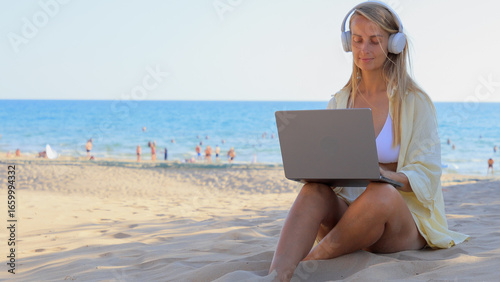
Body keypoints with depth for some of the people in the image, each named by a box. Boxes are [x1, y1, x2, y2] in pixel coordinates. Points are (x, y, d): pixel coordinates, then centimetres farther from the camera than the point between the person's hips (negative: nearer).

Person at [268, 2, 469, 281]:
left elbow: (426, 176, -7)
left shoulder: (415, 102, 0)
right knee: (316, 189, -31)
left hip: (406, 221, -3)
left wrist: (383, 175, -28)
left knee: (380, 194, -38)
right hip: (346, 211, 3)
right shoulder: (339, 102, 13)